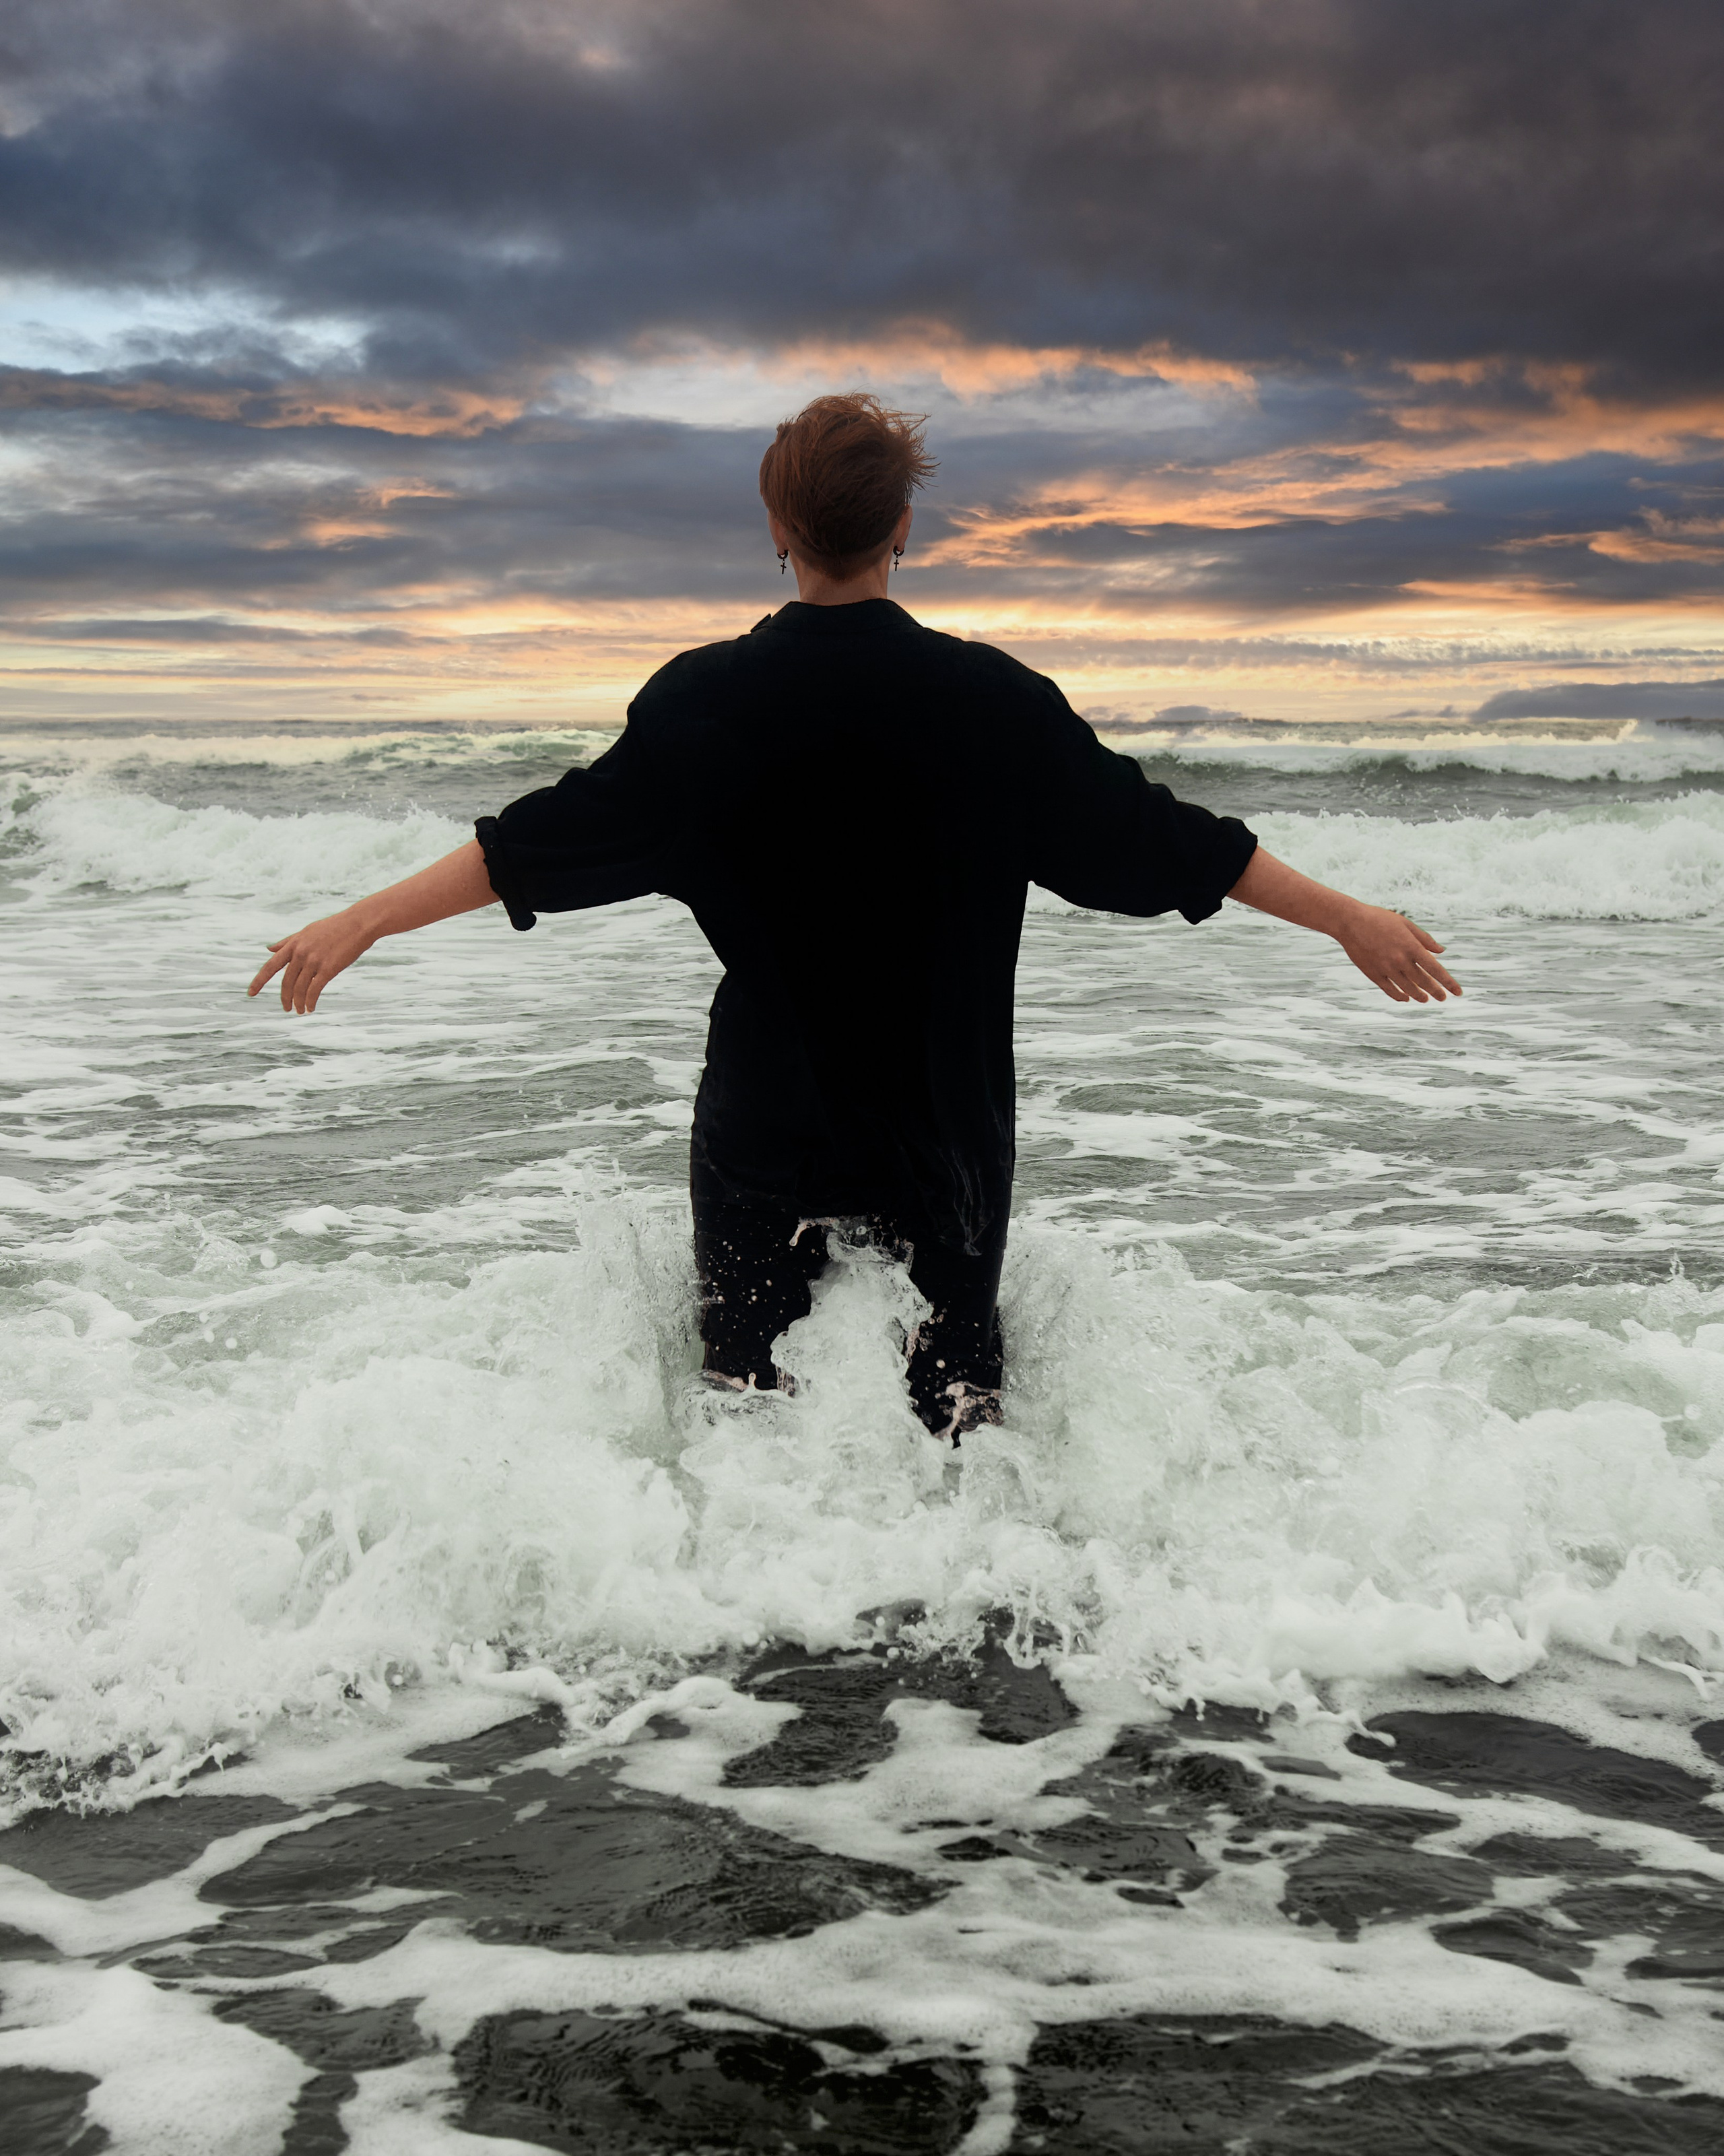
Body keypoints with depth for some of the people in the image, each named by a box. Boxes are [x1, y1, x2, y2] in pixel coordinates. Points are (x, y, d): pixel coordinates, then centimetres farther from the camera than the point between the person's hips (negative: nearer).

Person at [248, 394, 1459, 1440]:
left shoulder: (710, 698, -8)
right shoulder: (989, 698, -6)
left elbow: (560, 835, -9)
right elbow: (1148, 834, -3)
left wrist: (366, 920, -1)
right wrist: (1347, 917, 6)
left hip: (767, 1135, 0)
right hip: (944, 1130, 1)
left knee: (753, 1380, 14)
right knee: (956, 1391, 14)